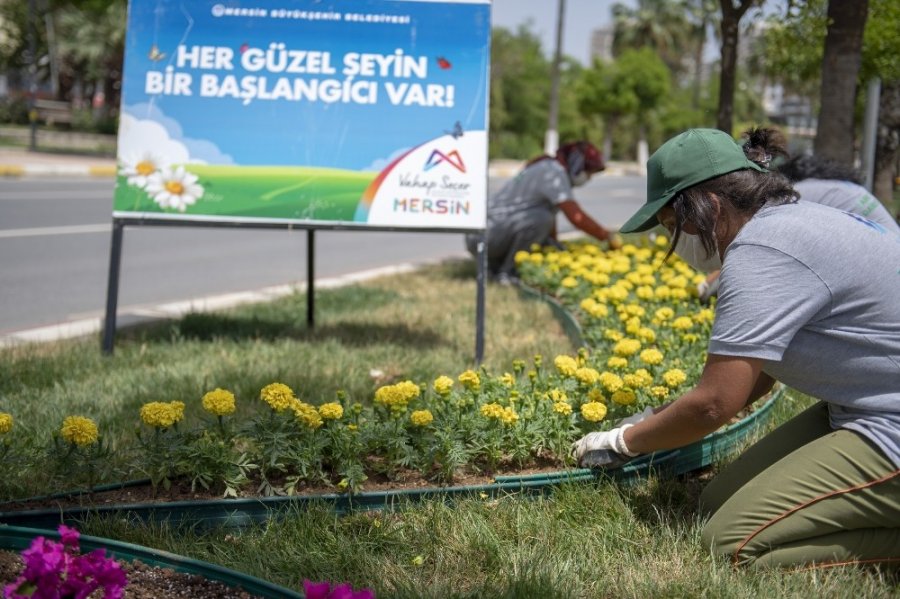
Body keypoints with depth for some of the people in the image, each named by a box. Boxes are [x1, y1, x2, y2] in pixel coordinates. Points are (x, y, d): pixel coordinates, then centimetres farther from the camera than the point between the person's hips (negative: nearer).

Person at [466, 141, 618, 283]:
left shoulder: (548, 169, 14)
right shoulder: (554, 172, -16)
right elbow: (576, 217, -24)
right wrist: (608, 238, -16)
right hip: (484, 235, -10)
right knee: (542, 217, -29)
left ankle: (494, 264, 12)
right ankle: (507, 272, -16)